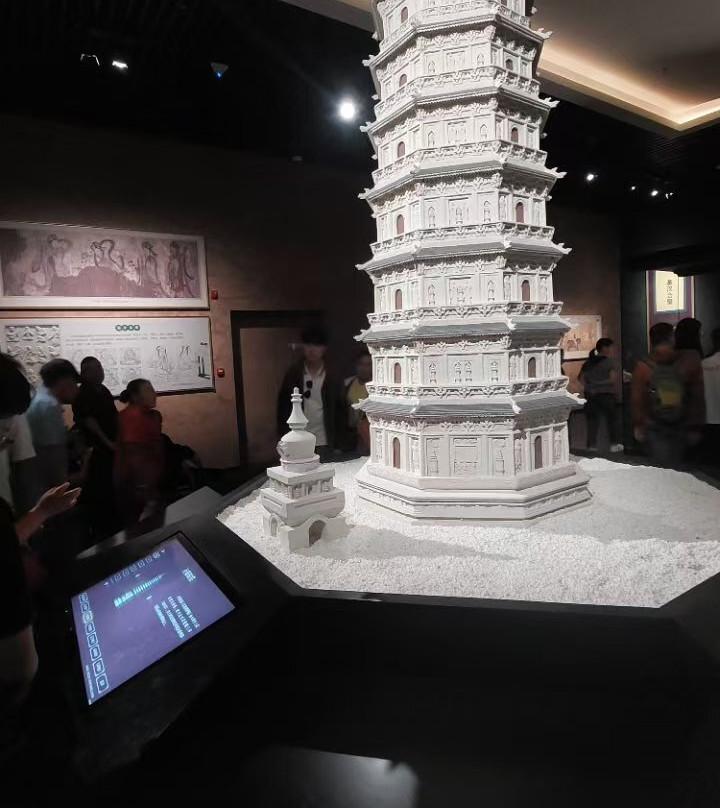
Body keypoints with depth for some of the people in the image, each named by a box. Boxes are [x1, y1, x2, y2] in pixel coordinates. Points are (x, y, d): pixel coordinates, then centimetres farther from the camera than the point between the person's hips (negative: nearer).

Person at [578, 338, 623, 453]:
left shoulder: (589, 362, 8)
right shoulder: (609, 361, -9)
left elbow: (581, 377, 7)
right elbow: (613, 378, -16)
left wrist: (588, 387, 8)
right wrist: (614, 388, 0)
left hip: (590, 395, 5)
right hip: (606, 394, -4)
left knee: (592, 419, 7)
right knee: (611, 419, 10)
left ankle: (592, 445, 8)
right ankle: (614, 444, 18)